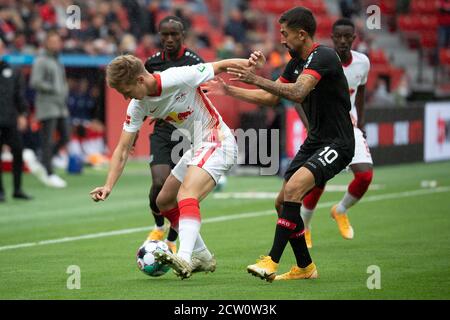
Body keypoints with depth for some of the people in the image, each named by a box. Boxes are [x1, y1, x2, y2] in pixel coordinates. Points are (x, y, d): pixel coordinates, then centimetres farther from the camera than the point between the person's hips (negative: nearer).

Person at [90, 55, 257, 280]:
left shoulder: (179, 78, -23)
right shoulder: (137, 107, -3)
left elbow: (221, 66, -12)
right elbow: (123, 148, -1)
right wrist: (108, 186, -11)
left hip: (217, 143, -9)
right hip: (197, 149, 9)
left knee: (186, 196, -29)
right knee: (164, 202, 14)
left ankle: (184, 258, -44)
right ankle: (202, 257, 27)